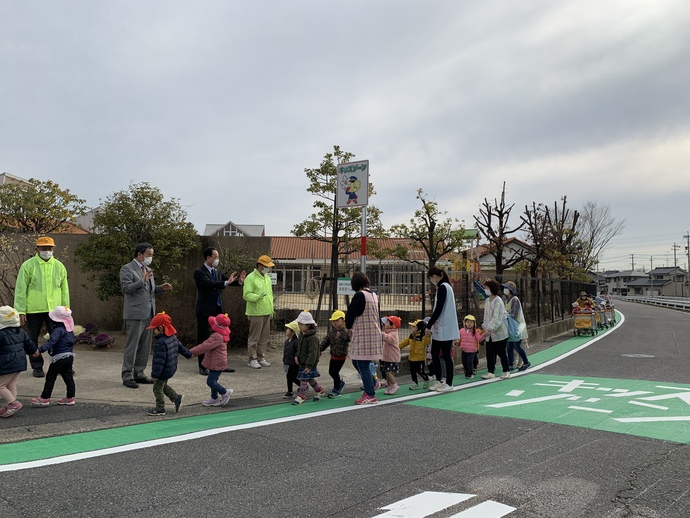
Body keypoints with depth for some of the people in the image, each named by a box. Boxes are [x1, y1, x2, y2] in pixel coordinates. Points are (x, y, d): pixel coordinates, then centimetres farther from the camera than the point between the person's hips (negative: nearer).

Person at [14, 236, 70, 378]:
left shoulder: (59, 266, 7)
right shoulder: (28, 266, -2)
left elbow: (64, 289, 12)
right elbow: (20, 290, -3)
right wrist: (20, 311, -8)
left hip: (54, 309, 2)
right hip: (33, 310, -2)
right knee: (33, 340, 8)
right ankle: (37, 367, 21)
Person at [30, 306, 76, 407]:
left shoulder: (58, 330, -15)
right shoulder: (69, 330, 12)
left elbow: (51, 342, -28)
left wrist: (40, 349, -35)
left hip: (59, 358, -9)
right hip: (69, 356, 9)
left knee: (50, 377, 2)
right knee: (68, 377, 10)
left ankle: (45, 398, 8)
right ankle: (70, 397, 12)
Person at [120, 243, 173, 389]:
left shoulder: (147, 269, 18)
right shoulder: (127, 269, -7)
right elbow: (126, 288, -18)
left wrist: (161, 288, 4)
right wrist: (143, 280, -27)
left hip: (148, 313, 8)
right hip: (135, 314, -8)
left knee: (145, 346, 12)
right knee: (132, 346, -2)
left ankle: (139, 373, 22)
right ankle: (127, 376, 7)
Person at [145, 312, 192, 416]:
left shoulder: (161, 343, -27)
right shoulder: (173, 338, 2)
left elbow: (159, 360, -27)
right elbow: (181, 347, 18)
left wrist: (155, 373, -24)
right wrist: (188, 355, 35)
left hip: (164, 371, -10)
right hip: (171, 369, 10)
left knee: (157, 389, 6)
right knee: (163, 386, 26)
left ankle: (160, 409, 15)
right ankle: (177, 398, 25)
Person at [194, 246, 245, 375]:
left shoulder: (217, 271, 11)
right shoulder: (199, 272, -11)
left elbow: (227, 280, 8)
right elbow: (209, 284, -26)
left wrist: (239, 281, -12)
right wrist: (226, 283, -34)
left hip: (218, 309, 7)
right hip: (205, 310, -7)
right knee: (203, 338, 2)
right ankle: (202, 367, 11)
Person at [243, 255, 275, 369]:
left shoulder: (267, 278, 17)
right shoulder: (251, 278, -9)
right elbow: (246, 294, -15)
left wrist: (271, 309, 20)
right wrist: (258, 297, -31)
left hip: (266, 312, 8)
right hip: (256, 313, -8)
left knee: (264, 337, 11)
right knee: (254, 337, -3)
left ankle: (260, 357, 20)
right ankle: (252, 359, 5)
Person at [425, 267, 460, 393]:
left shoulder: (442, 288, -14)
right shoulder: (445, 286, 16)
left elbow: (439, 309, -19)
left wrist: (429, 325, -14)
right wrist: (431, 324, 14)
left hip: (444, 329, -9)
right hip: (440, 328, 9)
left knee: (446, 355, -2)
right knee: (434, 353, 12)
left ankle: (449, 384, 6)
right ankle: (439, 381, 20)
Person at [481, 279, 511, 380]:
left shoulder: (498, 301, -16)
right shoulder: (487, 301, 8)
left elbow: (497, 318, -23)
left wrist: (489, 329, -27)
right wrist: (484, 327, 5)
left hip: (499, 332, -7)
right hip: (490, 333, 7)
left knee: (501, 352, 3)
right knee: (489, 353, 4)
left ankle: (506, 371, 17)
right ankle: (490, 372, 8)